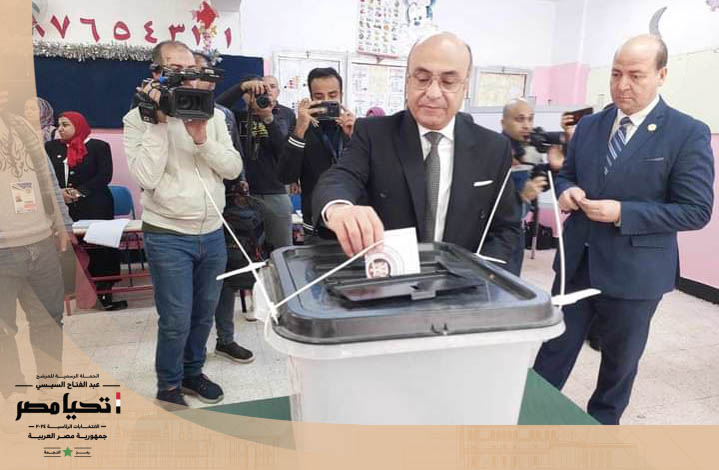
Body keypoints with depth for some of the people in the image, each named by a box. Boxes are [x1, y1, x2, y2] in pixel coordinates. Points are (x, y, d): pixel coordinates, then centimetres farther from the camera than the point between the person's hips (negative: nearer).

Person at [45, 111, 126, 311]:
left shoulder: (98, 146, 4)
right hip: (65, 208, 3)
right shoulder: (52, 147, 15)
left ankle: (105, 294, 2)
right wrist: (59, 192, -9)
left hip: (95, 207, -3)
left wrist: (80, 191, -12)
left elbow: (105, 176, -4)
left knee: (100, 248, -4)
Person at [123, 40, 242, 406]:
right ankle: (168, 386, 24)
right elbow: (146, 177, -16)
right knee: (176, 320, 0)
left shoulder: (212, 115, 6)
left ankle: (192, 371, 38)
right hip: (168, 237, -4)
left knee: (204, 313, 16)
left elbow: (233, 168, -1)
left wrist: (202, 139, -16)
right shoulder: (139, 118, -4)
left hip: (213, 234, 4)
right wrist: (159, 122, -16)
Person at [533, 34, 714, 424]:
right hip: (577, 262, 4)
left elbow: (696, 210, -12)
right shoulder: (589, 126, 5)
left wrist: (622, 213, -23)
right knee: (554, 348, 13)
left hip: (634, 271, -3)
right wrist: (566, 190, -10)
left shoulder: (688, 134, -9)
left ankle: (601, 427, 39)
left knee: (620, 361, 17)